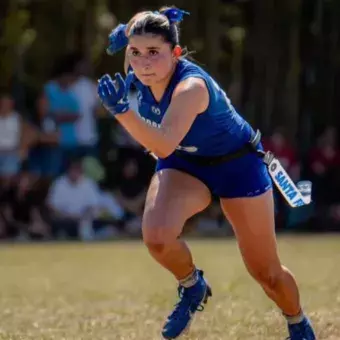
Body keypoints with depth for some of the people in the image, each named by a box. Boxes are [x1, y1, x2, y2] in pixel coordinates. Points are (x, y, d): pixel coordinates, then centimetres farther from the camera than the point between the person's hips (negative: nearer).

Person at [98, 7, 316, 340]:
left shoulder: (191, 86, -39)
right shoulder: (139, 73, -19)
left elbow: (164, 145, -54)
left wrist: (122, 111, -65)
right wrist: (126, 39, -11)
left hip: (238, 165, -4)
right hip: (184, 164, 5)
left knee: (265, 272, 4)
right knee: (156, 237, -26)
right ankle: (192, 286, 6)